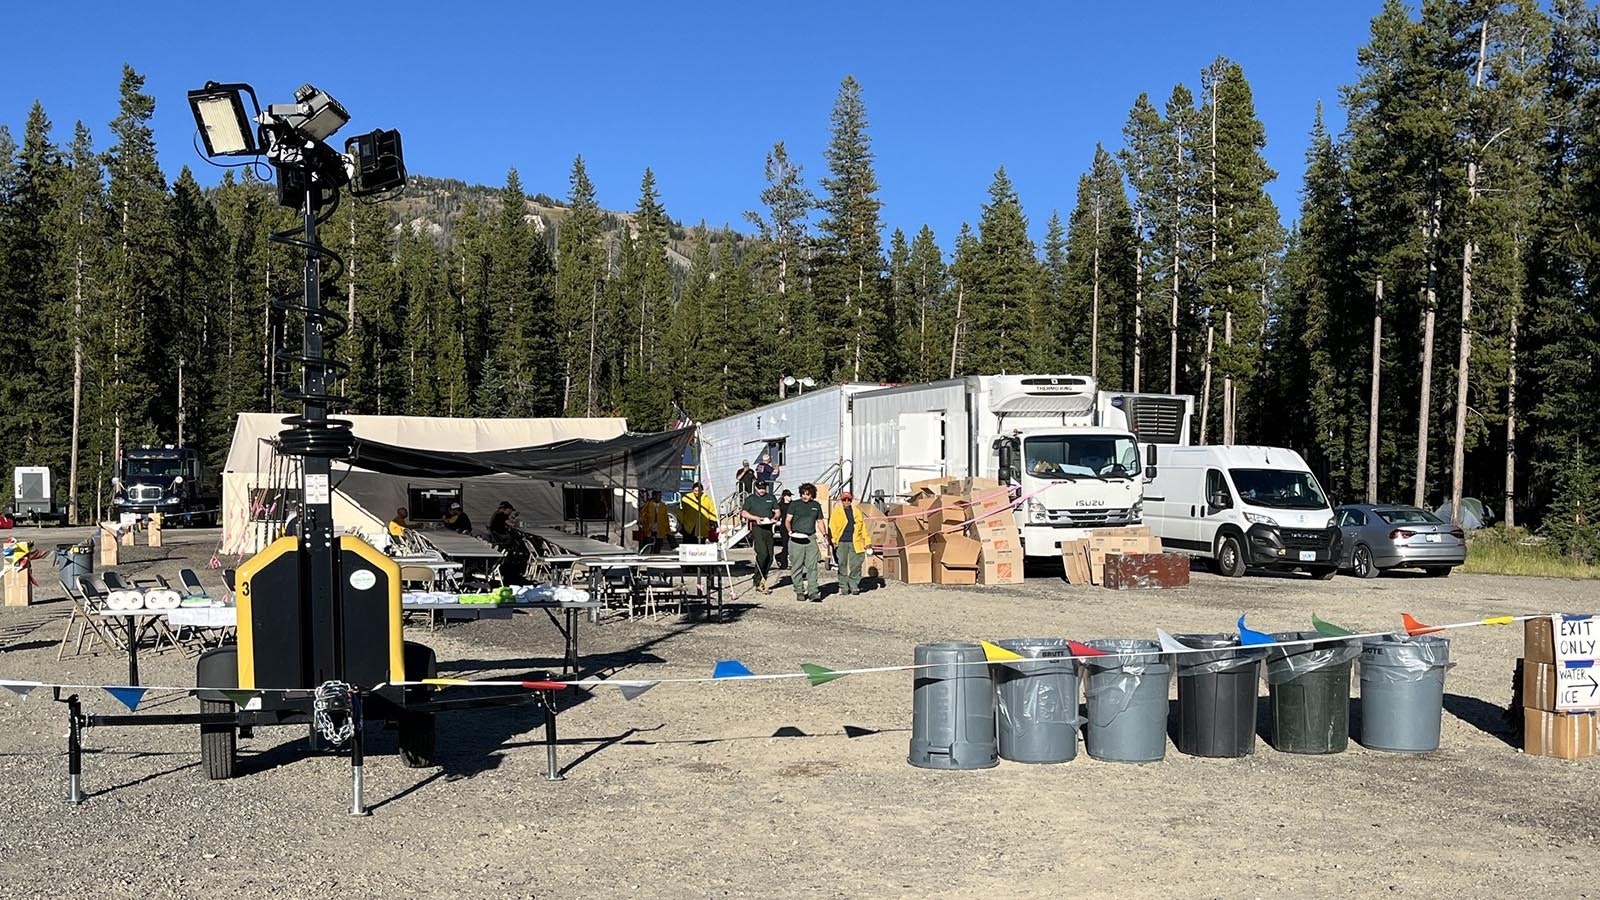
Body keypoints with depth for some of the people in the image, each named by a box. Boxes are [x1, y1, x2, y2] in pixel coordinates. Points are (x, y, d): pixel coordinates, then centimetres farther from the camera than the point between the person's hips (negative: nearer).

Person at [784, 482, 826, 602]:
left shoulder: (816, 506, 14)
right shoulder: (795, 504, 4)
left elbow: (819, 521, 22)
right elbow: (787, 520, 1)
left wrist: (823, 535, 10)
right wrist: (790, 530, -17)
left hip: (811, 538, 2)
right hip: (796, 538, -2)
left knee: (812, 566, -5)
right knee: (797, 567, 1)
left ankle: (813, 592, -6)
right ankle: (799, 591, 10)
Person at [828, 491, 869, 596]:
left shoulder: (856, 512, 14)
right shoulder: (836, 512, 5)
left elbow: (862, 527, 16)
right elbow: (832, 526, -1)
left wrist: (866, 541, 12)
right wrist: (834, 540, -11)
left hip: (855, 543, 2)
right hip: (841, 542, -2)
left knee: (856, 564, -1)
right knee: (842, 565, 1)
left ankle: (854, 585, 11)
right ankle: (843, 587, 9)